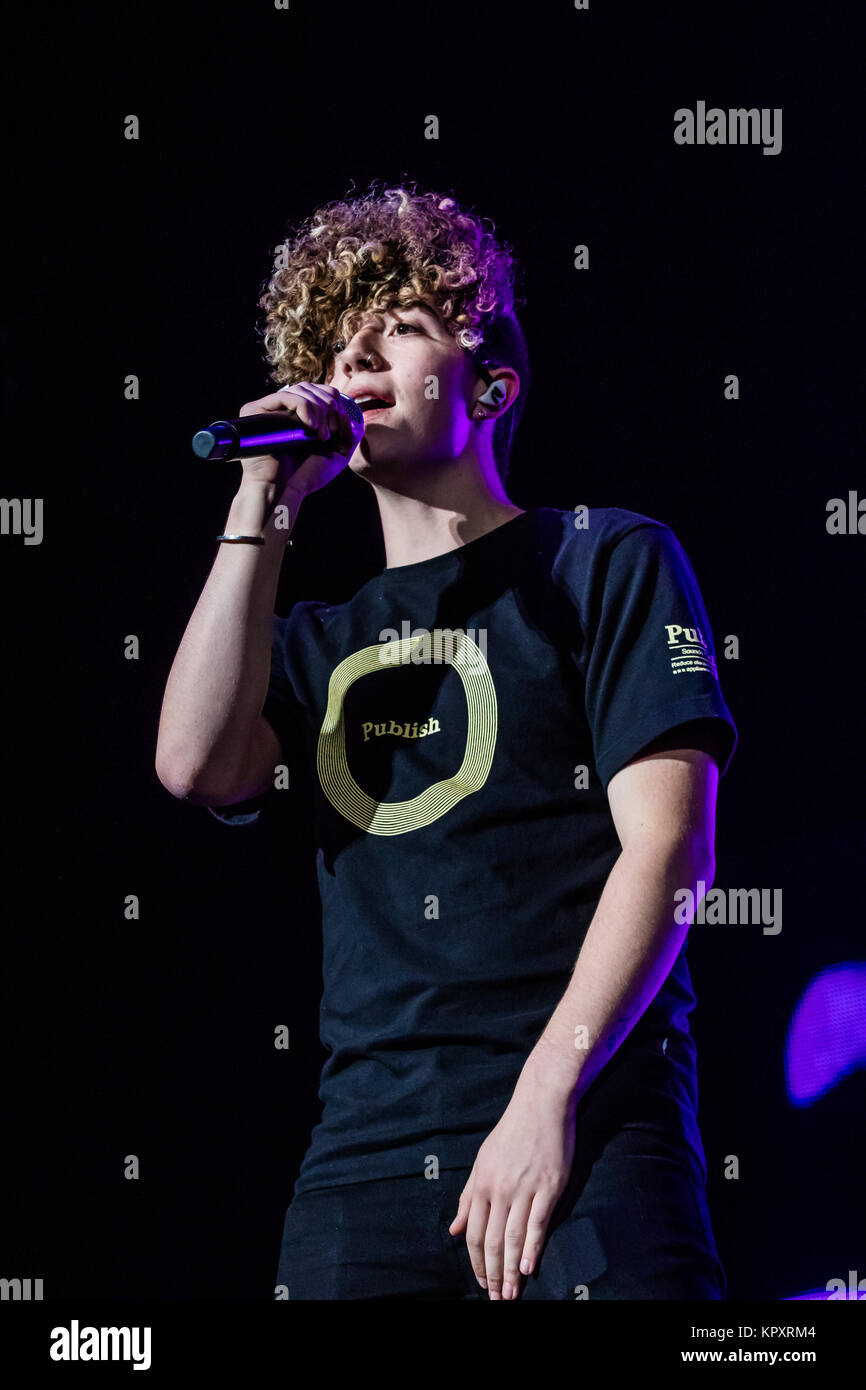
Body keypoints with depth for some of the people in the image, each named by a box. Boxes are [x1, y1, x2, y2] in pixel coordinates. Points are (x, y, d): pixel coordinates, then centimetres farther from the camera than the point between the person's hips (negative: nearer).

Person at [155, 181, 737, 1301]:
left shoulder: (606, 561, 9)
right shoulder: (319, 640, 23)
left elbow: (669, 843, -2)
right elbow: (199, 767, 3)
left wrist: (545, 1094, -13)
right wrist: (261, 513, 8)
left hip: (592, 1134, -4)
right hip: (366, 1155, 4)